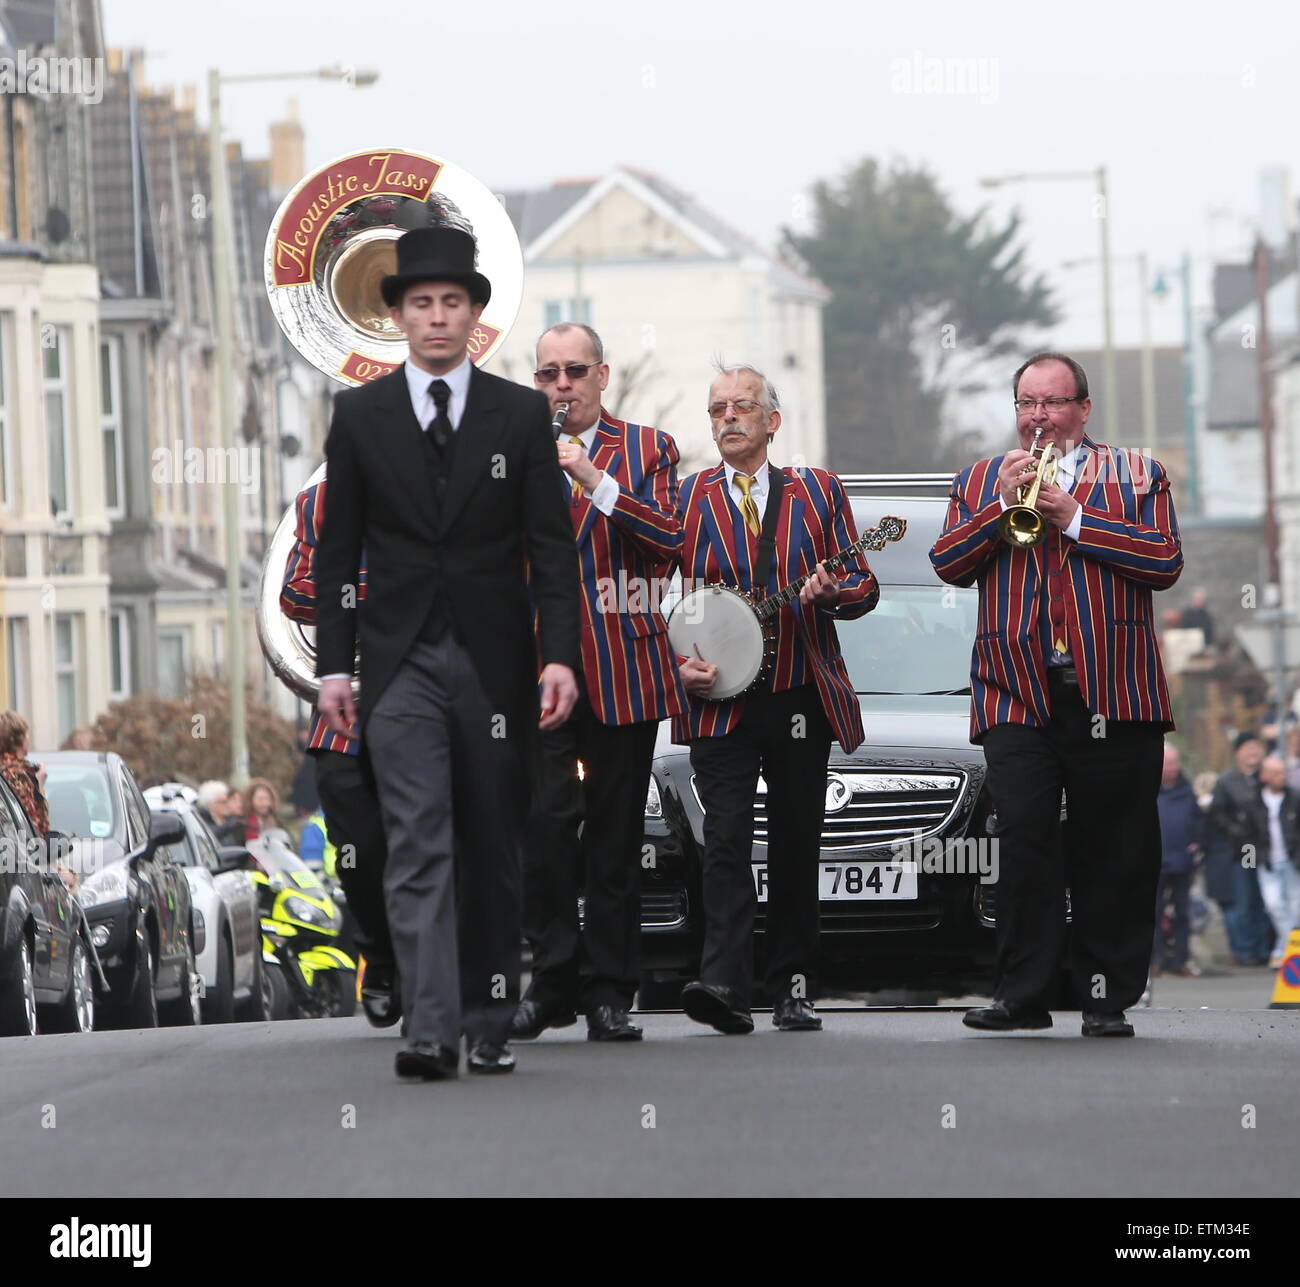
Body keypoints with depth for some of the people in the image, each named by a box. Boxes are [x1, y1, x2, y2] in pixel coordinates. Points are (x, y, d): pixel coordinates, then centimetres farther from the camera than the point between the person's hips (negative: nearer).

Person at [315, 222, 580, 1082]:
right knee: (419, 843, -12)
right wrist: (335, 664, 1)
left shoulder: (522, 415, 5)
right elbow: (339, 550, 7)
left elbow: (552, 547, 2)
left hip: (495, 660, 1)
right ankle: (431, 1031, -19)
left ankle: (490, 1025, 15)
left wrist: (560, 655, -8)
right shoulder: (360, 415, 6)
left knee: (493, 850, 6)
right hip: (402, 661, -1)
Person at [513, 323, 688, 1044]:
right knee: (545, 817, -16)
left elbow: (670, 541, -5)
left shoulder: (647, 451, 10)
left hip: (622, 670, 0)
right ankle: (554, 977, -7)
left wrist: (596, 481, -13)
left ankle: (609, 991, 9)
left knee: (616, 835, 3)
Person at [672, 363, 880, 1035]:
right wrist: (681, 664, -7)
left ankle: (791, 989, 12)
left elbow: (864, 586, 10)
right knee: (726, 842, -14)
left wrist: (833, 591, -13)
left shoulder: (818, 490, 11)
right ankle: (724, 984, -24)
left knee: (796, 848, 4)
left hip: (803, 697, 2)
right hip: (719, 699, -1)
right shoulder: (687, 497, 8)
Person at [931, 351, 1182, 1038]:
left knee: (1113, 852, -1)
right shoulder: (980, 481, 19)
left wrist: (1075, 519, -6)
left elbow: (1165, 561, -2)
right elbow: (948, 562, 6)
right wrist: (1001, 506, -6)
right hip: (1016, 694, 1)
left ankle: (1107, 996, 4)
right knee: (1024, 840, -8)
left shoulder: (1136, 476, 12)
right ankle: (1021, 994, -6)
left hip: (1114, 695, -1)